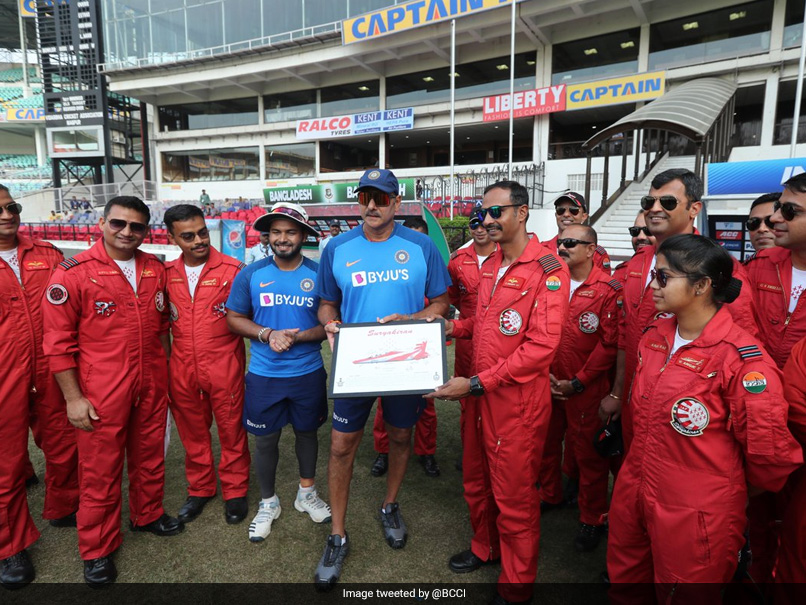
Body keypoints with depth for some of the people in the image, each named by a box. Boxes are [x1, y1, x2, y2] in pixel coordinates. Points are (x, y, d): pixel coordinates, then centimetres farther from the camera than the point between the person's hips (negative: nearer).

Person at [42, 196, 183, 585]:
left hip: (152, 385, 4)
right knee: (100, 469, 8)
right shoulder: (74, 273, -10)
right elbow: (58, 341, -9)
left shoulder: (155, 269, 4)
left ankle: (147, 514, 42)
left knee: (150, 455, 18)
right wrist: (73, 398, -10)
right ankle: (97, 549, 27)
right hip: (102, 392, -4)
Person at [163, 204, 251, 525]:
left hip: (224, 366, -3)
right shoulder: (166, 274, 4)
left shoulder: (232, 269, -7)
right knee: (192, 432, 16)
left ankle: (235, 490, 28)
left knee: (232, 430, 8)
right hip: (182, 369, 4)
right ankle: (199, 488, 36)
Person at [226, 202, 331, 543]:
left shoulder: (318, 274, -6)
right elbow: (234, 318, 1)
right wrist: (267, 334, -16)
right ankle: (268, 503, 34)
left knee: (307, 432, 17)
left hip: (308, 372, 0)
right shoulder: (251, 274, -4)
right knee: (265, 439, 11)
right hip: (264, 374, 0)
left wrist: (297, 337, -21)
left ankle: (306, 493, 40)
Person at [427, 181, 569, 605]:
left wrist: (476, 383, -26)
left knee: (514, 497, 10)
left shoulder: (547, 268, -17)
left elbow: (541, 346, -24)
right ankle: (485, 547, 48)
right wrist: (450, 327, 2)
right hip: (480, 396, 7)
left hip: (517, 402, -7)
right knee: (477, 483, 22)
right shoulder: (489, 265, 9)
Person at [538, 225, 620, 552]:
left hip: (585, 388, -4)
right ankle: (549, 494, 40)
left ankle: (592, 518, 26)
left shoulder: (609, 289, -11)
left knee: (587, 450, 6)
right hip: (547, 383, 5)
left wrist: (577, 382, -12)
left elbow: (610, 343, -13)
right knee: (547, 441, 17)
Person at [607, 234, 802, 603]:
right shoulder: (654, 337, 0)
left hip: (696, 517, -6)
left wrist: (730, 491, 1)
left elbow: (768, 450, -16)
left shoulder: (741, 357, -21)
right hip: (633, 496, 6)